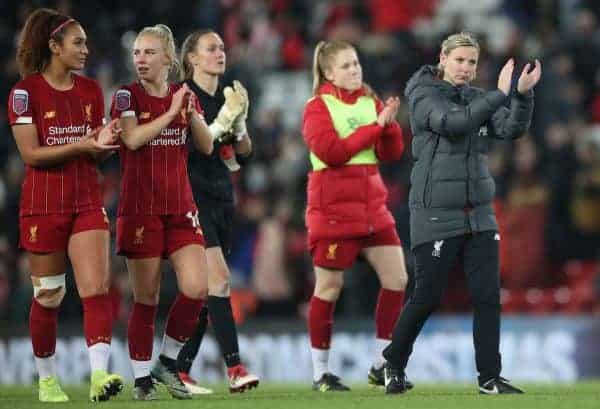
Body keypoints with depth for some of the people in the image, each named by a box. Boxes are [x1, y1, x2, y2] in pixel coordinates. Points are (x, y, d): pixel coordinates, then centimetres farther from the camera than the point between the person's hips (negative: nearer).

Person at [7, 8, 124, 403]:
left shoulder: (91, 90, 9)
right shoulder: (26, 92, -6)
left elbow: (96, 153, 11)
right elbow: (31, 153, -11)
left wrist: (103, 143, -13)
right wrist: (79, 146, -22)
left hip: (87, 200, 3)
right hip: (43, 204, -3)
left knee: (97, 287, -14)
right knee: (49, 295, 5)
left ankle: (100, 374, -24)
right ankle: (47, 378, 21)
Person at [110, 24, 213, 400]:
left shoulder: (185, 95, 9)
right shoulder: (127, 96, -3)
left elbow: (207, 146, 4)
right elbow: (133, 138, -20)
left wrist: (192, 113, -12)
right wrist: (171, 112, -15)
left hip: (181, 209, 4)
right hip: (140, 210, -4)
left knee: (196, 290, -9)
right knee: (146, 299, -1)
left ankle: (168, 362, 11)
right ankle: (142, 378, 10)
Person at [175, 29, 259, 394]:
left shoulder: (227, 97, 14)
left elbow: (244, 151, 13)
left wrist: (240, 120, -4)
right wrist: (224, 119, -19)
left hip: (222, 199, 7)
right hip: (192, 196, -7)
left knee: (204, 290, 5)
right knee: (219, 278, -18)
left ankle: (181, 371, 11)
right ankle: (235, 367, -22)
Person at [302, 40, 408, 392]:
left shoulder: (370, 102, 10)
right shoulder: (318, 108, -5)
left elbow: (392, 152, 6)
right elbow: (331, 150, -19)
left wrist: (390, 124, -13)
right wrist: (374, 126, -18)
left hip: (372, 206, 6)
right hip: (333, 210, -6)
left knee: (397, 278, 0)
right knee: (329, 288, 0)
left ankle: (381, 366, 10)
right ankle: (321, 372, 9)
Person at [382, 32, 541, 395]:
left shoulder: (478, 98, 9)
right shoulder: (424, 96, -7)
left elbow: (512, 129, -6)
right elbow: (454, 122, -26)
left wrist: (524, 94, -23)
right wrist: (500, 94, -31)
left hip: (479, 214, 5)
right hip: (436, 215, -5)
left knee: (488, 296, -2)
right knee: (427, 298, 0)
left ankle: (490, 377, 3)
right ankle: (394, 365, 20)